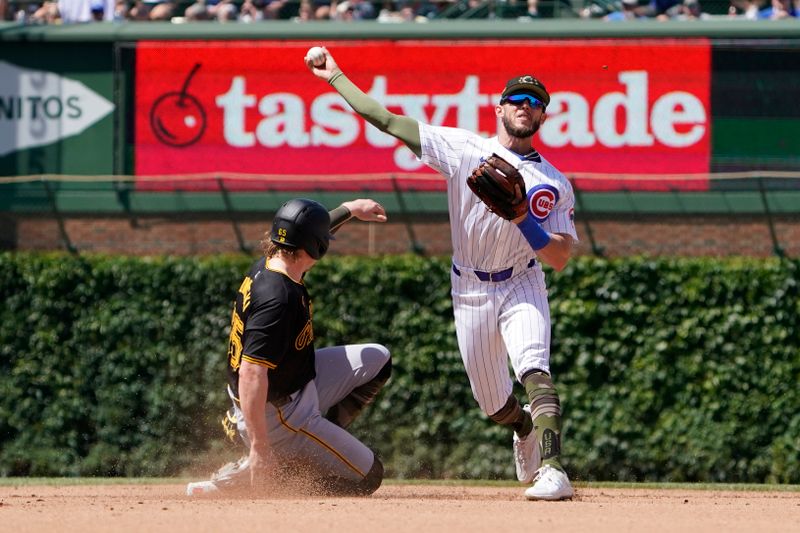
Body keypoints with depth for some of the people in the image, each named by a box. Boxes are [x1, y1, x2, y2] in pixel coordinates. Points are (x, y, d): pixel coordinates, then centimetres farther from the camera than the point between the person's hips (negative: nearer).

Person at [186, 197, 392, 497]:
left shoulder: (266, 267, -4)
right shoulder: (279, 298, -32)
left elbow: (305, 231, 22)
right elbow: (251, 373, -37)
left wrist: (349, 209, 36)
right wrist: (258, 448, -38)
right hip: (279, 414, -10)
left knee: (376, 361, 18)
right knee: (366, 478, -2)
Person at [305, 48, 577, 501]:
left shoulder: (554, 184, -4)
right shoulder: (463, 149, -3)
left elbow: (560, 258, -12)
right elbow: (387, 121, -2)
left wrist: (524, 218, -27)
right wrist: (335, 77, -1)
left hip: (522, 287, -2)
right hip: (470, 290, 2)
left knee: (535, 373, -27)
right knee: (495, 405, 10)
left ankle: (553, 471, -36)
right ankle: (526, 429, 45)